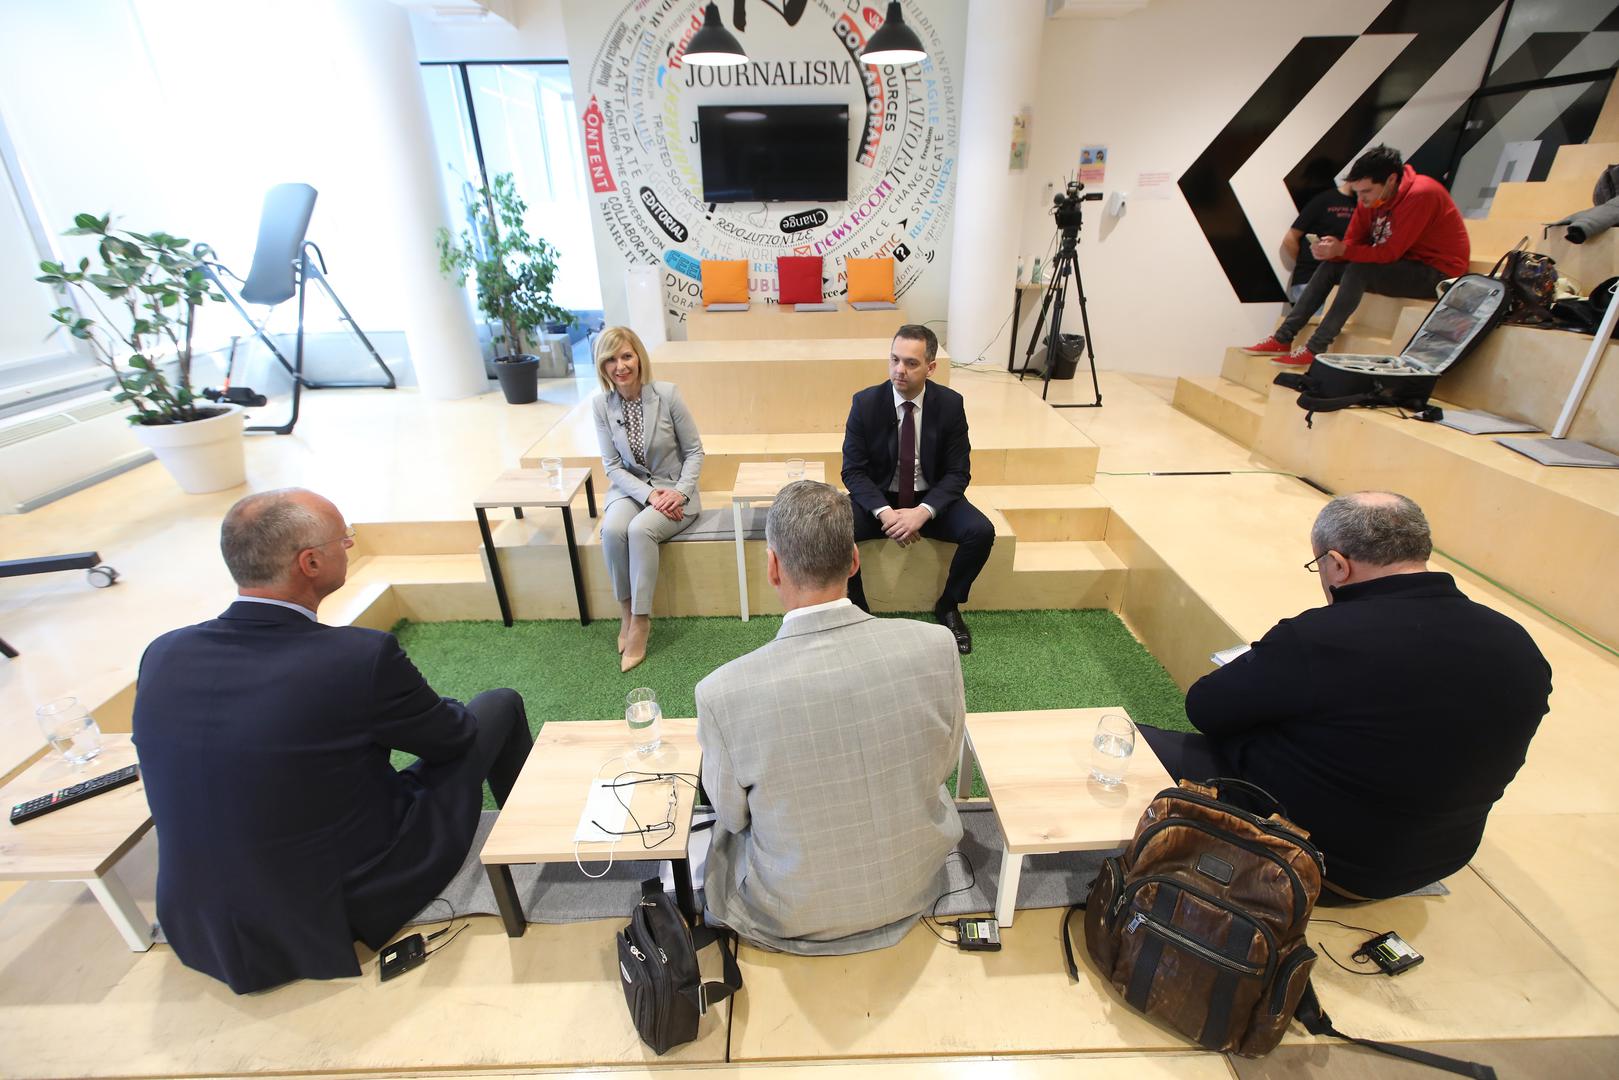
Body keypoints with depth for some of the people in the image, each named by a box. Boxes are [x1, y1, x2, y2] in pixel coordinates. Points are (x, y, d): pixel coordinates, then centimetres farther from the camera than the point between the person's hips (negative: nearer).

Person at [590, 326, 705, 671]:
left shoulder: (667, 394, -11)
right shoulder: (601, 404, -3)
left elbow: (695, 451, -4)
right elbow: (612, 465, -2)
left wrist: (680, 491, -18)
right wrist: (648, 494, -17)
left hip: (673, 490, -2)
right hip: (630, 488, 2)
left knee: (640, 529, -31)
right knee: (612, 530, -28)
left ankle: (640, 622, -19)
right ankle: (626, 612, -8)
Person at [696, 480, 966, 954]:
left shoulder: (723, 692, -31)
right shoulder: (935, 646, -26)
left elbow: (733, 815, -11)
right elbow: (942, 765, -7)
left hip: (794, 916, -1)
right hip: (913, 892, 2)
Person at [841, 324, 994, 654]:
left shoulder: (950, 404, -11)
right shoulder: (865, 402, -13)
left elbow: (958, 473, -9)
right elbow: (853, 471, -11)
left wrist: (923, 512, -26)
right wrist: (884, 512, -27)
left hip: (932, 499, 1)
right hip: (879, 498, -1)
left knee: (981, 532, -24)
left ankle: (948, 606, 3)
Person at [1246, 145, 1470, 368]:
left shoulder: (1420, 195, -23)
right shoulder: (1373, 196, 0)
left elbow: (1390, 253, -26)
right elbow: (1352, 242, 1)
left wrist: (1341, 250, -29)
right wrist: (1332, 249, -21)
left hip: (1439, 273, -8)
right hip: (1406, 264, 8)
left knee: (1359, 271, -29)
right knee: (1330, 266, -4)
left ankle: (1316, 348, -28)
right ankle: (1282, 339, -10)